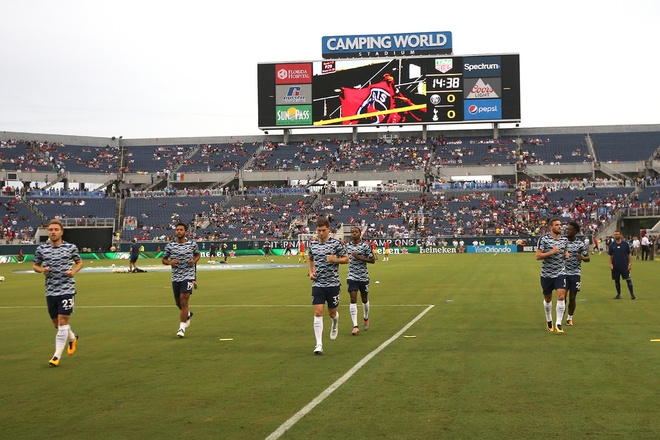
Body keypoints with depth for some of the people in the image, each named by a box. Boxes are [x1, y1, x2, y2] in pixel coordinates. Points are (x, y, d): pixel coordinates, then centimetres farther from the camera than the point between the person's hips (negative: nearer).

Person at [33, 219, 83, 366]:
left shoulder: (71, 248, -2)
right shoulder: (41, 249, 2)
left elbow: (79, 262, 12)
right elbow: (35, 265, 15)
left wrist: (74, 271, -8)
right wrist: (41, 269, -8)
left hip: (67, 289, -3)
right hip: (51, 291, 3)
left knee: (62, 320, -10)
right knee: (56, 323, 12)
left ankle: (57, 355, -3)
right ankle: (72, 338, 43)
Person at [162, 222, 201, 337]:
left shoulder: (192, 244, 0)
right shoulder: (170, 245, 0)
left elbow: (197, 254, 17)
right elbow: (164, 259, 9)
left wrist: (194, 260, -5)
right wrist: (170, 262, -13)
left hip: (188, 276, -3)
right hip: (176, 277, 3)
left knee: (184, 301, -13)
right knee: (178, 303, 12)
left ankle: (182, 327, -7)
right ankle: (188, 314, 45)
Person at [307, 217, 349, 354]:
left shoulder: (336, 243, -6)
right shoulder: (313, 244, 5)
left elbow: (346, 259, 0)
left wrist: (335, 259, -19)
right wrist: (311, 272, 8)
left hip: (333, 284, -2)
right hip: (318, 284, 2)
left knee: (332, 313, 9)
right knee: (318, 313, -8)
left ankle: (335, 322, 48)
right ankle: (319, 345, -8)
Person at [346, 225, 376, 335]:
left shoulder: (365, 246, -8)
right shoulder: (347, 245, 5)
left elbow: (372, 260, -9)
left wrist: (359, 257, -17)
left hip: (363, 277, -2)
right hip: (352, 277, 2)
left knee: (364, 300, 13)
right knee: (353, 300, -9)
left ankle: (366, 319, 40)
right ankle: (355, 326, -12)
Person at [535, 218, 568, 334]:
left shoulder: (564, 240, 6)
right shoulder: (544, 239, -9)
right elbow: (538, 256, -14)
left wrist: (566, 254, 2)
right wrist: (551, 252, -24)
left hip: (560, 273, 2)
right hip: (546, 274, -2)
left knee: (561, 296, -14)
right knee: (548, 298, 11)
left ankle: (558, 324, -9)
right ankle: (549, 320, 33)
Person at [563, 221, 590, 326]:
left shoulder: (580, 244, -2)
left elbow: (588, 258, 0)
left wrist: (582, 257, -21)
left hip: (575, 274, 0)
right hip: (563, 273, 1)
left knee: (573, 297, 4)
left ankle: (570, 318, 19)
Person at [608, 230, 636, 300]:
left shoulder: (625, 244, -1)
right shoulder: (612, 244, 4)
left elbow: (629, 254, 3)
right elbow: (610, 255, 8)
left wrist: (630, 264, -3)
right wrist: (610, 264, -3)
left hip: (624, 266, -2)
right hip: (615, 266, 2)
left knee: (628, 279, -7)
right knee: (616, 280, 7)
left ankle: (632, 294, -3)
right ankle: (618, 294, 19)